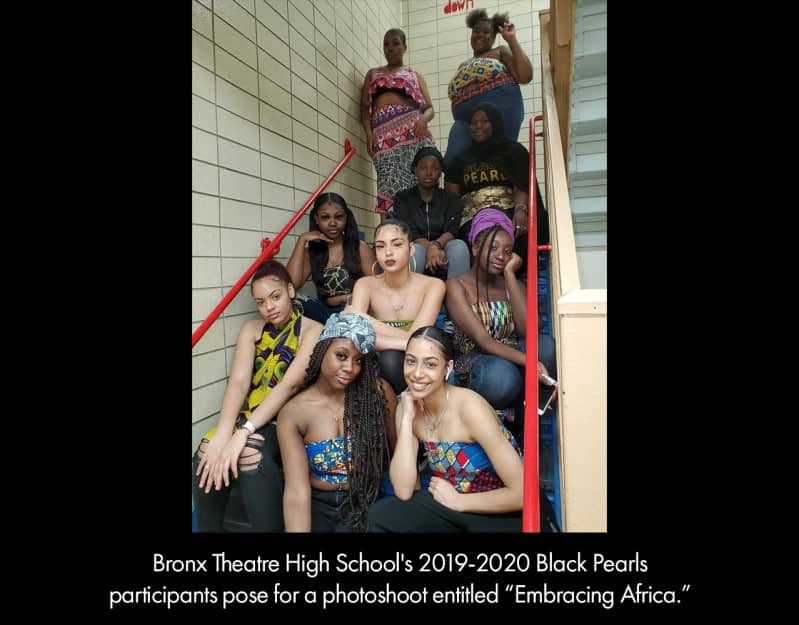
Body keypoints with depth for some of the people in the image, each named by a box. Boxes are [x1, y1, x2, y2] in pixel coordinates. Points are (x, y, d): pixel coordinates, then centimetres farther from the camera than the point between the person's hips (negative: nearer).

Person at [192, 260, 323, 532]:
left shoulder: (313, 331, -9)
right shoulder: (251, 330, 7)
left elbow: (290, 384, -21)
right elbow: (238, 382, -8)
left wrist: (243, 433, -29)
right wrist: (222, 434, -25)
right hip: (251, 415, 5)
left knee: (250, 453, -32)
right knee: (207, 450, -22)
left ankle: (271, 527, -12)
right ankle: (208, 528, 2)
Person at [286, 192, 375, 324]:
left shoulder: (361, 248, 4)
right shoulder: (310, 251, 12)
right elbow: (292, 283, -6)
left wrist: (341, 299, -8)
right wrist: (302, 240, -3)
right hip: (324, 312, 3)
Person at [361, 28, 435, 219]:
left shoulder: (415, 75, 25)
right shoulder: (373, 73, 28)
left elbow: (430, 108, 15)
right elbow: (365, 106, 16)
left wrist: (424, 118, -10)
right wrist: (368, 132, -4)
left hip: (411, 130, 0)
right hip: (383, 134, 0)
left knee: (415, 181, -15)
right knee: (389, 183, -16)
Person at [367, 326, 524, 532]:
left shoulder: (469, 407, -23)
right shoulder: (408, 407, -7)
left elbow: (521, 493, -22)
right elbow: (403, 492, -15)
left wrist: (458, 501, -14)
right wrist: (406, 419, -20)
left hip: (503, 513, -4)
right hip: (449, 503, 4)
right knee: (380, 515, -15)